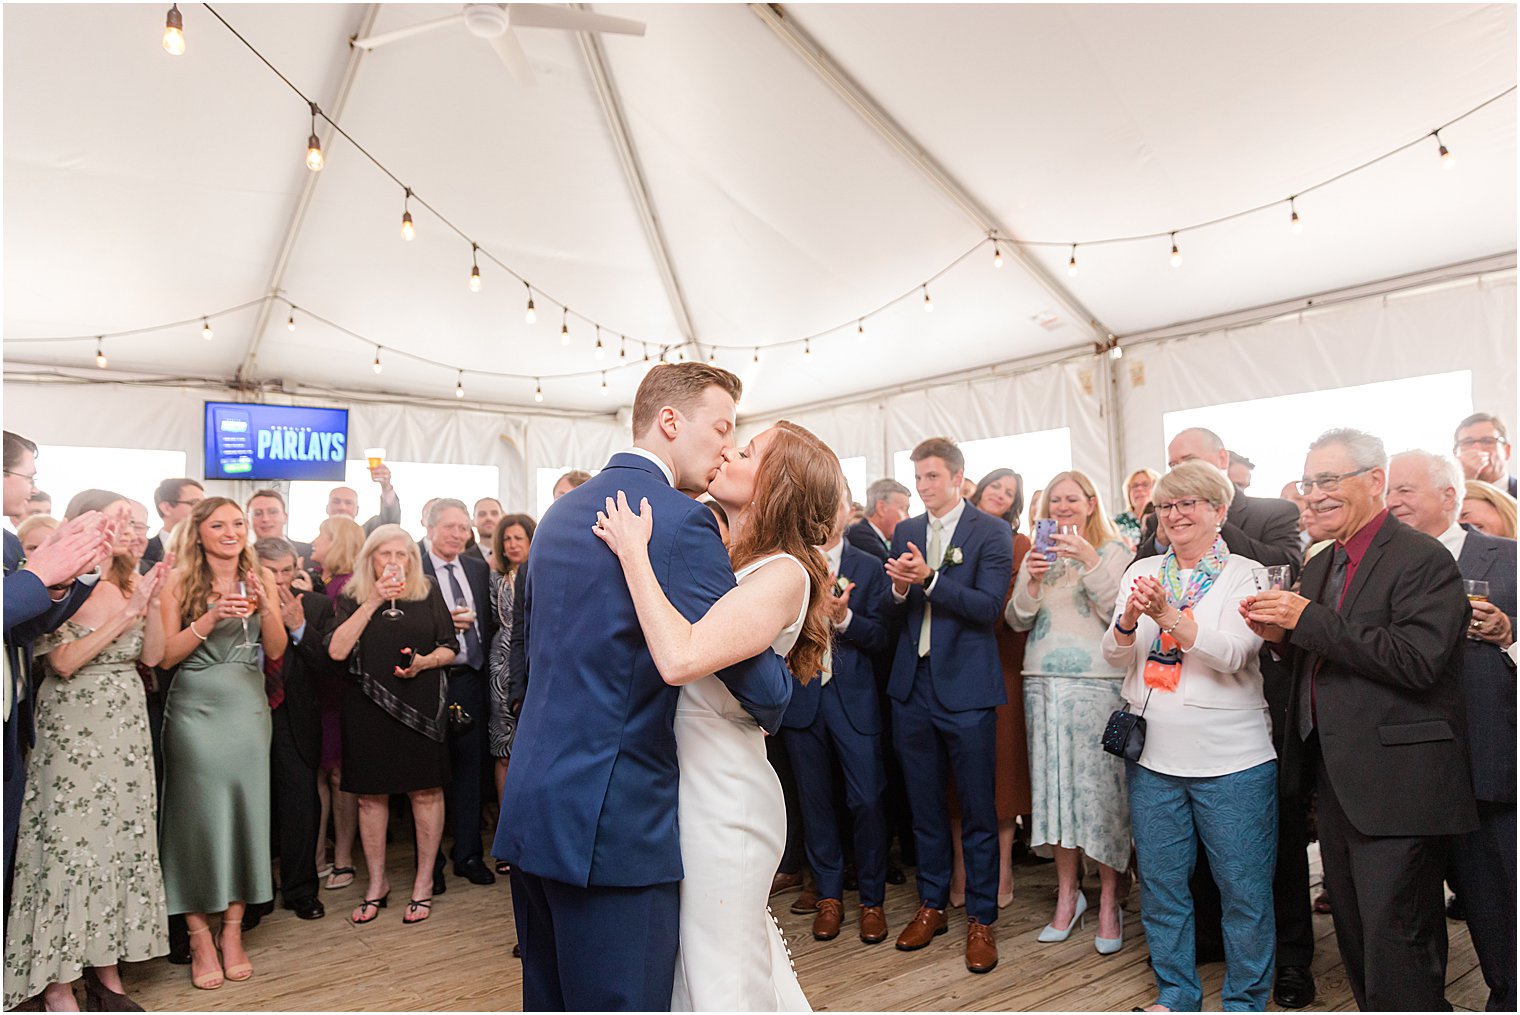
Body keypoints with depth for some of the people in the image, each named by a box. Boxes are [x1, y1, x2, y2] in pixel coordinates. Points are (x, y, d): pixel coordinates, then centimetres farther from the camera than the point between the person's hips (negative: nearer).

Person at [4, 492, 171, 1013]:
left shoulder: (132, 583, 8)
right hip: (73, 729, -5)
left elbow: (152, 655, 5)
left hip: (127, 727, 5)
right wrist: (126, 613, -19)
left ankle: (106, 970, 20)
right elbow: (63, 662, -15)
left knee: (124, 838, 8)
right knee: (70, 841, -2)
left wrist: (152, 601, -8)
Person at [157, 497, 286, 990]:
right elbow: (165, 655, -6)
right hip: (195, 709, -2)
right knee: (198, 816, 2)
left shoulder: (262, 577, 4)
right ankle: (200, 937, 15)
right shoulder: (180, 582, -2)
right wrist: (207, 620, -20)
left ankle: (233, 931, 19)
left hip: (247, 708, 3)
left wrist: (266, 607, -16)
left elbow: (276, 650, 1)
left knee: (245, 814, 6)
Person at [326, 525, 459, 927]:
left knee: (425, 790, 2)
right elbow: (337, 650, -11)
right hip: (368, 709, 1)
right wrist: (373, 602, -13)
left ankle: (424, 883, 16)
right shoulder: (352, 599, 5)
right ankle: (376, 884, 24)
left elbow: (450, 648, 6)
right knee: (371, 794, 7)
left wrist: (424, 662, -14)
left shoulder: (428, 593, 6)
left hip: (421, 707, 0)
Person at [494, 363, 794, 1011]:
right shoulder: (680, 521, -16)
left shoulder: (560, 513, 11)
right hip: (613, 821, -9)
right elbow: (759, 686, -16)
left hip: (531, 808, 9)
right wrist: (775, 706, 5)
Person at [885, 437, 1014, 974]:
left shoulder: (991, 532, -4)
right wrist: (899, 588, -14)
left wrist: (929, 579, -23)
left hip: (966, 688, -4)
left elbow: (988, 607, -15)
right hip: (912, 687, 5)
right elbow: (893, 613, 8)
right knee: (925, 805, 16)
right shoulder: (905, 532, 10)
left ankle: (981, 918, 22)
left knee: (977, 809, 6)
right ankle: (931, 904, 32)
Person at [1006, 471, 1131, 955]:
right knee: (1054, 785, 7)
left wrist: (1089, 561, -20)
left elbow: (1119, 613, -10)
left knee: (1101, 785, -2)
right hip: (1044, 683, 4)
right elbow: (1017, 622, 8)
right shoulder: (1036, 555, 14)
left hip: (1098, 683, -4)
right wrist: (1031, 581, -9)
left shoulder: (1113, 551, 1)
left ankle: (1108, 901, 13)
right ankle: (1067, 894, 20)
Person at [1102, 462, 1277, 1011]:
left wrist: (1168, 616, -30)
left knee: (1245, 888, 7)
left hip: (1231, 758, -3)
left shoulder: (1245, 575, -2)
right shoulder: (1143, 570, 8)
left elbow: (1233, 653, -17)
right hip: (1152, 754, 4)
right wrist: (1129, 618, -20)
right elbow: (1116, 656, 1)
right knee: (1161, 883, 14)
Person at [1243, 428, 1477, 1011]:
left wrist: (1308, 620, -22)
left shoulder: (1423, 559, -12)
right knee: (1356, 934, 19)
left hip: (1396, 783, -8)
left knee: (1395, 936, -2)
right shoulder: (1321, 565, 13)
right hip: (1339, 783, 8)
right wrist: (1282, 635, -3)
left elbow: (1417, 660, -24)